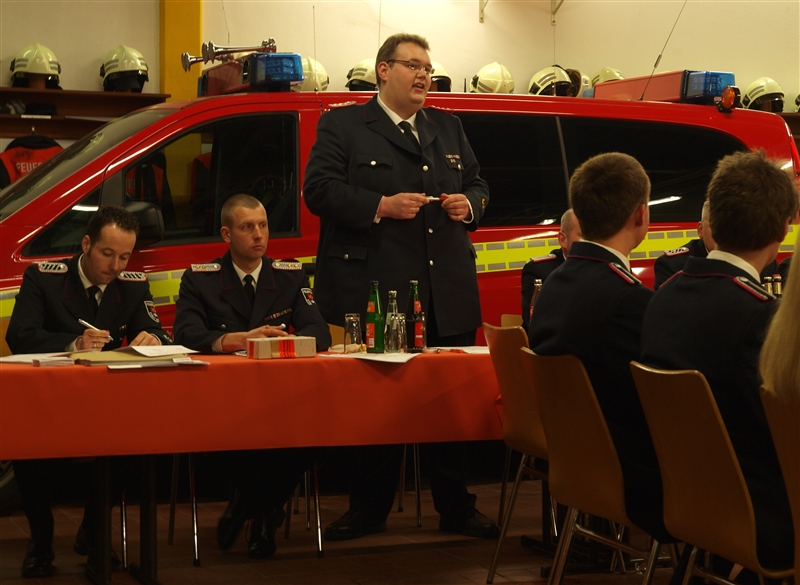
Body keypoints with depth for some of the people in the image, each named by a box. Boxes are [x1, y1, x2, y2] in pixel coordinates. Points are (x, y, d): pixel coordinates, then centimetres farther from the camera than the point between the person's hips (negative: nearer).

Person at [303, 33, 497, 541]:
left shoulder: (449, 128, 20)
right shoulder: (343, 125, 3)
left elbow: (477, 183, 25)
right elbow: (319, 189, -6)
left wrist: (470, 204, 2)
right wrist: (381, 206, -16)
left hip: (450, 297, 5)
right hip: (379, 291, -5)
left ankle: (456, 509, 18)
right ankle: (370, 511, 14)